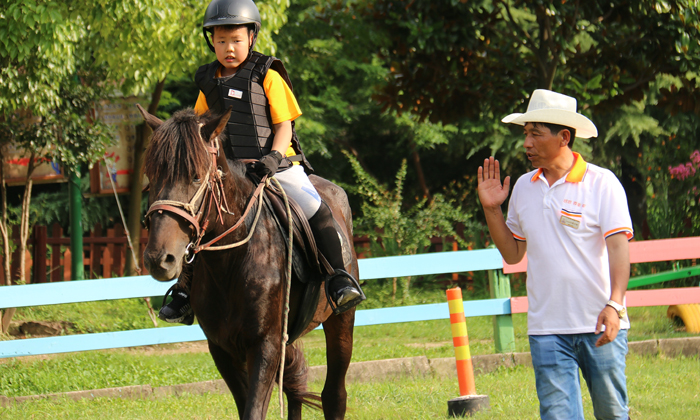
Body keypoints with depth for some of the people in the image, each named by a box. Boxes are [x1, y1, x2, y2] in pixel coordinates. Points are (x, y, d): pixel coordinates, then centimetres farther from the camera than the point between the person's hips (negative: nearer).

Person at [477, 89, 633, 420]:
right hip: (547, 330, 3)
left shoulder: (601, 183, -4)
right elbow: (513, 254, 19)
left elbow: (619, 247, -12)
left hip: (600, 326, -3)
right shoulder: (523, 187, 10)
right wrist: (492, 210, 5)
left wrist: (614, 305, -25)